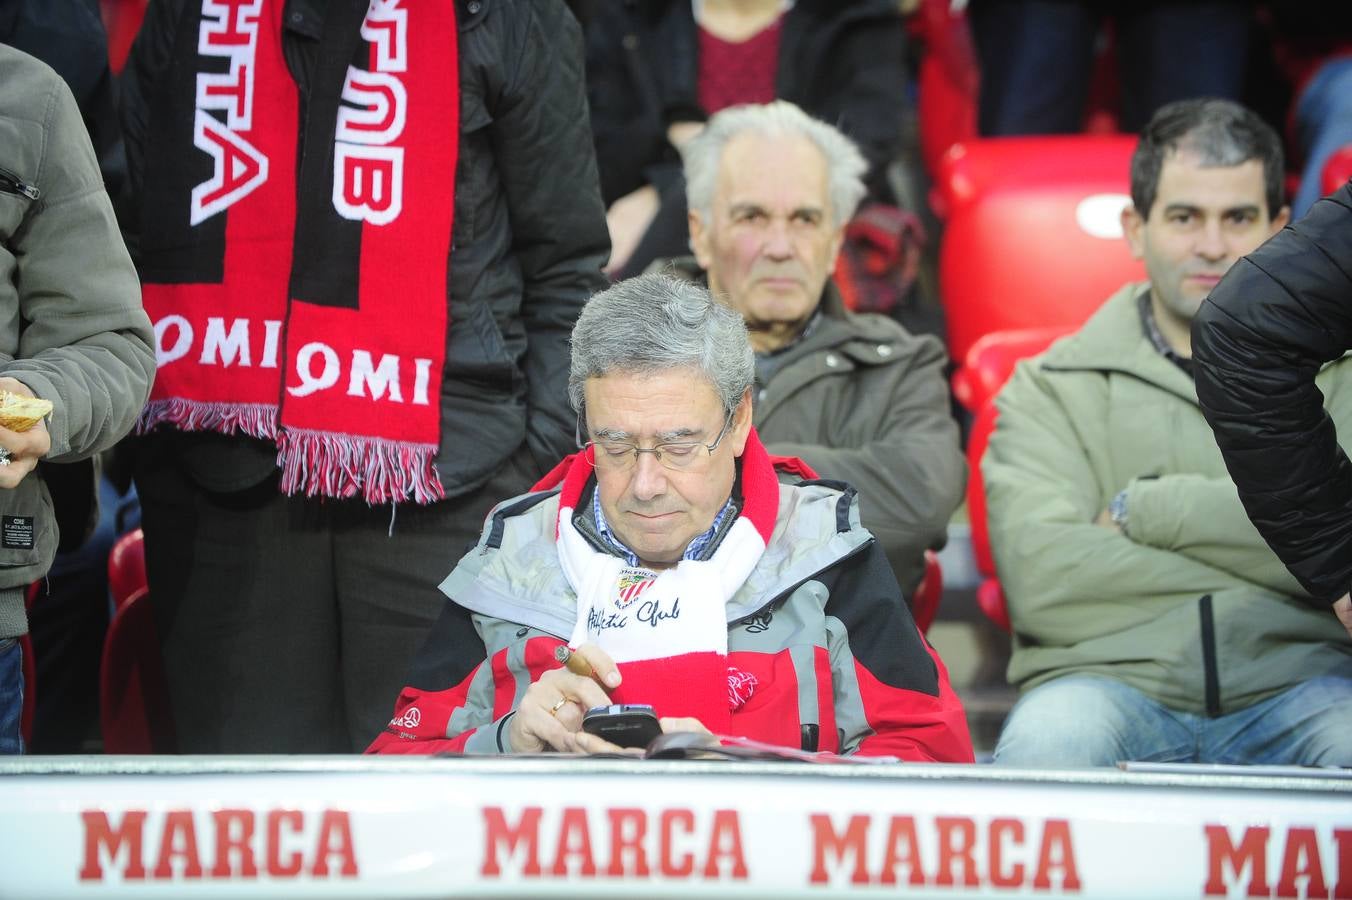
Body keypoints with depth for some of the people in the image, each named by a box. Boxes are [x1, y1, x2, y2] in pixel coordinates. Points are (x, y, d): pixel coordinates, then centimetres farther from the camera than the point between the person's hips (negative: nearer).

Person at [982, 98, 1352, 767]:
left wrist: (1146, 509, -2)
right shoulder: (1051, 390, 15)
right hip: (1111, 678, -1)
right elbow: (1039, 577, -4)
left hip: (1295, 681, 1)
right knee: (1045, 746, -36)